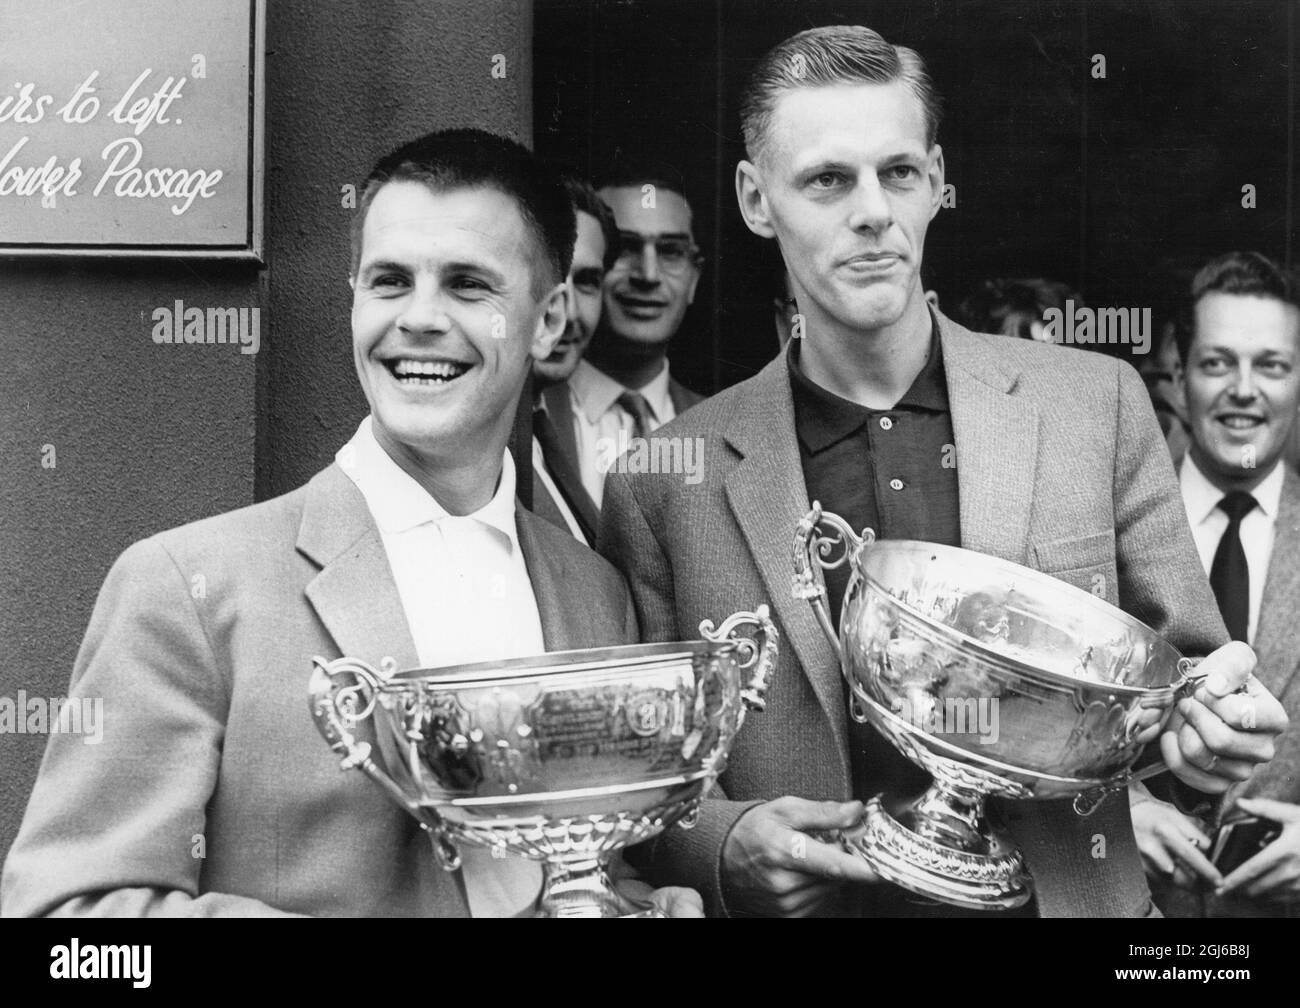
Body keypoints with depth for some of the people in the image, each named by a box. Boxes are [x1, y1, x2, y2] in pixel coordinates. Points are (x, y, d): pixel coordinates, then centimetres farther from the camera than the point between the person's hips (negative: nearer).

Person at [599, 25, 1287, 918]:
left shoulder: (1099, 402, -4)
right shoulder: (662, 484, -7)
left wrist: (1207, 720, -15)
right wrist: (726, 846, -18)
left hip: (1074, 892, 1)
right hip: (812, 902, -1)